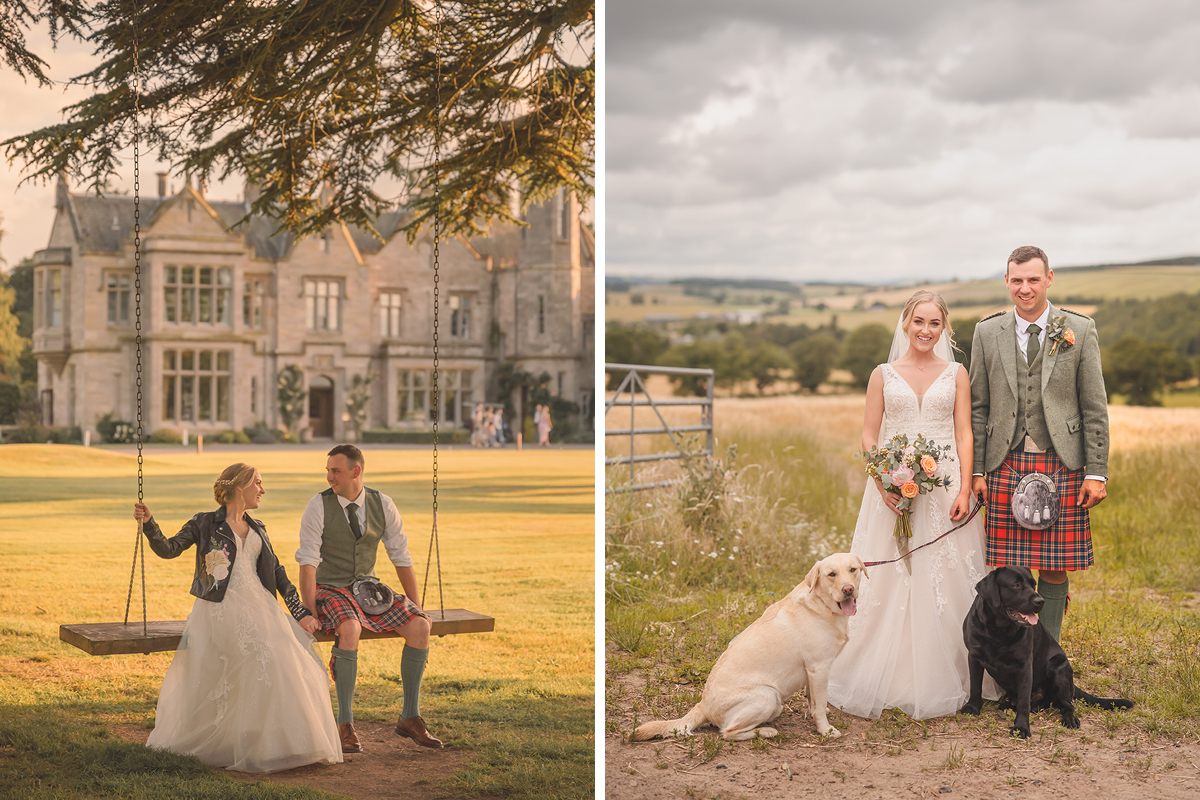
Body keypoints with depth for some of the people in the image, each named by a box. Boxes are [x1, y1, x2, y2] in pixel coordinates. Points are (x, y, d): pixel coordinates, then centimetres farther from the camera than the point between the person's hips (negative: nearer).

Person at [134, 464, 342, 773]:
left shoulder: (257, 530, 23)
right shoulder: (205, 523, 9)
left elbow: (278, 574, 19)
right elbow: (168, 549, 2)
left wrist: (300, 612, 10)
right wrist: (148, 524, -15)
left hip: (258, 605, 5)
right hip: (220, 607, -5)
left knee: (291, 653, -20)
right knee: (263, 654, -28)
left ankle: (289, 743, -12)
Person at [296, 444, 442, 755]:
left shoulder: (382, 505, 0)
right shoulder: (318, 507, -10)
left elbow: (402, 558, 7)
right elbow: (308, 563, -13)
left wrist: (416, 608, 4)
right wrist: (310, 611, -23)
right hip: (331, 590, -4)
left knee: (420, 625, -19)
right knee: (350, 629, -37)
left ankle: (410, 717, -7)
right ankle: (345, 723, -27)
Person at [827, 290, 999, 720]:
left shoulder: (956, 374, 8)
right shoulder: (883, 375, 7)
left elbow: (964, 435, 4)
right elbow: (869, 437, 3)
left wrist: (964, 490, -9)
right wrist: (884, 484, -12)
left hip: (944, 487, 0)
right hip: (894, 487, 0)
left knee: (944, 583, 1)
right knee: (890, 583, -1)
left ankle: (943, 682, 10)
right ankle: (887, 681, 6)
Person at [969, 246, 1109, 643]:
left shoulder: (1079, 330, 3)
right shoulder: (987, 333, 7)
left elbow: (1095, 407, 2)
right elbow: (978, 408, 9)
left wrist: (1097, 472, -3)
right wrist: (976, 471, 3)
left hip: (1062, 465, -1)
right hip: (1007, 465, 1)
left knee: (1055, 570, 2)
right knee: (1008, 572, 1)